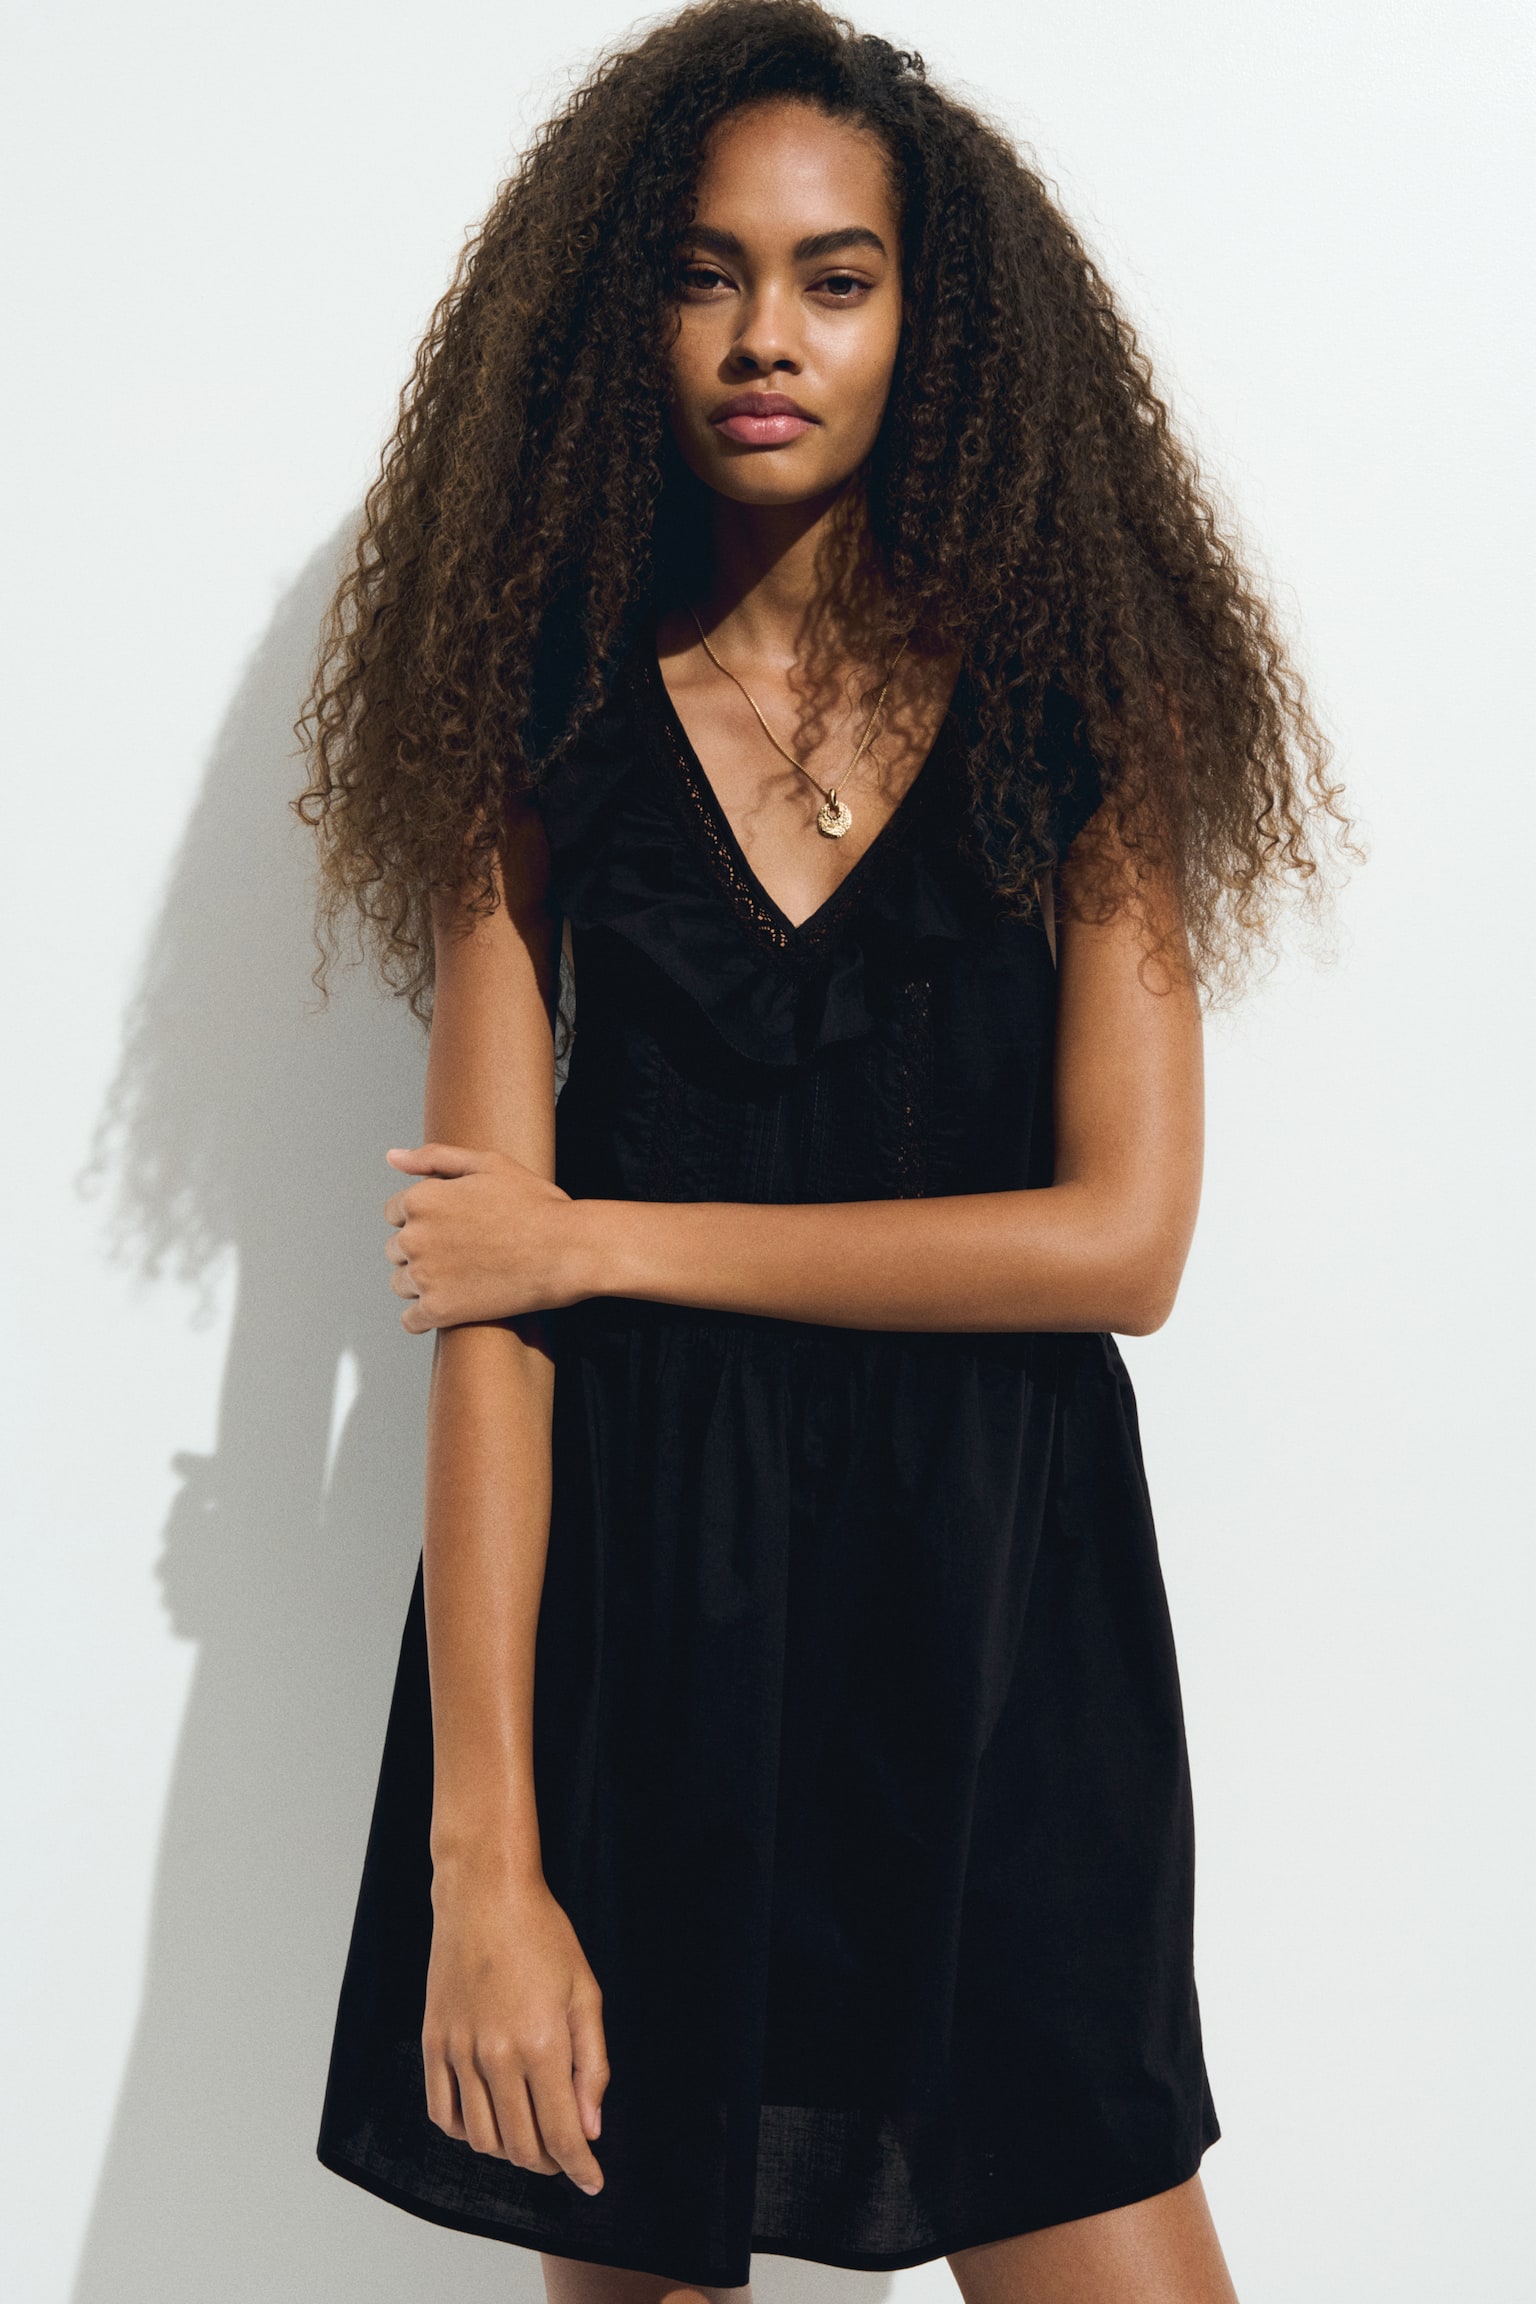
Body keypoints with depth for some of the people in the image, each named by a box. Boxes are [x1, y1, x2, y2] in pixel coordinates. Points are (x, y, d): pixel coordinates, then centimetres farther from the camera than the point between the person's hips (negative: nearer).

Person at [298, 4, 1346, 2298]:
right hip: (619, 1607, 0)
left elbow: (1121, 1239, -8)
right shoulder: (543, 726, 2)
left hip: (989, 1600, 0)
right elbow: (480, 1308, -6)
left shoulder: (1072, 707, 3)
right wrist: (482, 1858, -13)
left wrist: (609, 1240, -9)